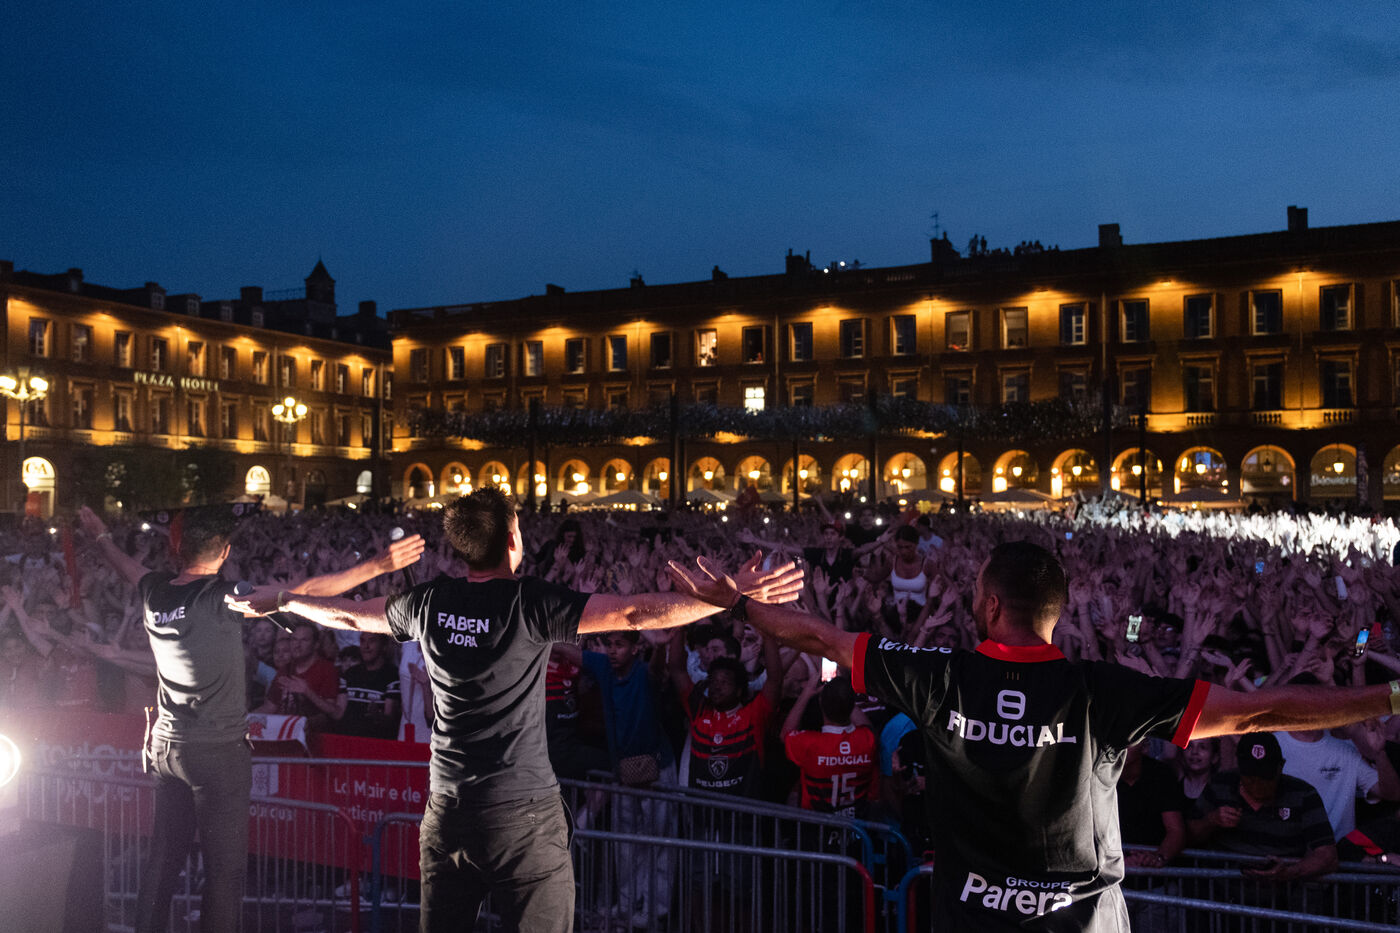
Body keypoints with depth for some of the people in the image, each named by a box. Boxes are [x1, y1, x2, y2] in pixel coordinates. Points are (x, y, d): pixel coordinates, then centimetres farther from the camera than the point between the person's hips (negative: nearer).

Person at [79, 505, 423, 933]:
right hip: (218, 750, -7)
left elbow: (127, 565, 23)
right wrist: (377, 566, -26)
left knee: (163, 857, 18)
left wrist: (101, 535, 45)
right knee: (224, 867, 2)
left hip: (165, 745, 7)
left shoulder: (155, 593, 0)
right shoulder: (222, 599, -18)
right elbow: (304, 591, -24)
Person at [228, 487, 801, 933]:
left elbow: (348, 616, 19)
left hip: (447, 812, 5)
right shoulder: (532, 603, -14)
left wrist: (283, 601, 38)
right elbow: (636, 614, -21)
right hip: (523, 815, -5)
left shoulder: (428, 603, 1)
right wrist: (736, 594, -21)